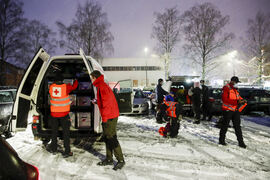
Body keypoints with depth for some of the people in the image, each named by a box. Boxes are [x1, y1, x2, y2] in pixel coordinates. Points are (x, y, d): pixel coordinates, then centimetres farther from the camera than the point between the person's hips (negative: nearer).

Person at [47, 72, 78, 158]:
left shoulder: (51, 87, -3)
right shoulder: (66, 87, -11)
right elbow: (74, 86, 6)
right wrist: (76, 80, 27)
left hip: (54, 113, 3)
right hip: (64, 113, -3)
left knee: (54, 131, 18)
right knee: (66, 132, 3)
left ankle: (53, 148, 31)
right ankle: (67, 151, 4)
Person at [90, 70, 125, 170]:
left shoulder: (102, 87, -14)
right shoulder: (102, 86, 17)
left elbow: (107, 103, -23)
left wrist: (104, 117, -21)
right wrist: (97, 102, 23)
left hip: (109, 117, -10)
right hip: (109, 116, 10)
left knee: (111, 138, -6)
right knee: (107, 138, 14)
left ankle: (120, 160, 3)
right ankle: (109, 159, 23)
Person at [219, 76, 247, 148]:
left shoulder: (235, 89, 15)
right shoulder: (226, 88, -10)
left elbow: (238, 97, 22)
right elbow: (225, 99, -20)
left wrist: (242, 100, -1)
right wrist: (236, 101, -26)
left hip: (236, 110, 7)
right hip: (227, 110, -7)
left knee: (237, 126, 8)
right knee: (225, 125, 4)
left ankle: (241, 142, 13)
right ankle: (221, 140, 18)